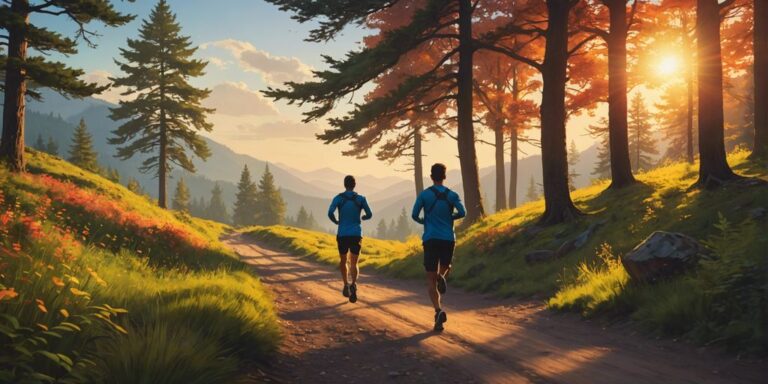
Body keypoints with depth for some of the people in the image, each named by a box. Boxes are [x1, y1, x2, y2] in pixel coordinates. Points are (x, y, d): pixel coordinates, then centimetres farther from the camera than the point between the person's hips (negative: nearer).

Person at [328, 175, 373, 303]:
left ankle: (346, 285, 10)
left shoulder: (338, 198, -2)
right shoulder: (361, 199, 2)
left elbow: (330, 213, -16)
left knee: (343, 261, 22)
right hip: (356, 235, 0)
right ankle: (354, 284, -25)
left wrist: (336, 221, 6)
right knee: (354, 264, 2)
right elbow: (369, 215, 5)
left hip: (342, 235, 0)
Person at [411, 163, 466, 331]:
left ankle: (439, 311, -18)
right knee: (445, 267, 28)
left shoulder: (424, 194, 0)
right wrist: (450, 218, 11)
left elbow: (414, 215, -4)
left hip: (430, 240, -1)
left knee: (431, 280, 1)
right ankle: (441, 276, -8)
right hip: (448, 240, 1)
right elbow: (462, 212, -9)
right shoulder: (452, 195, 4)